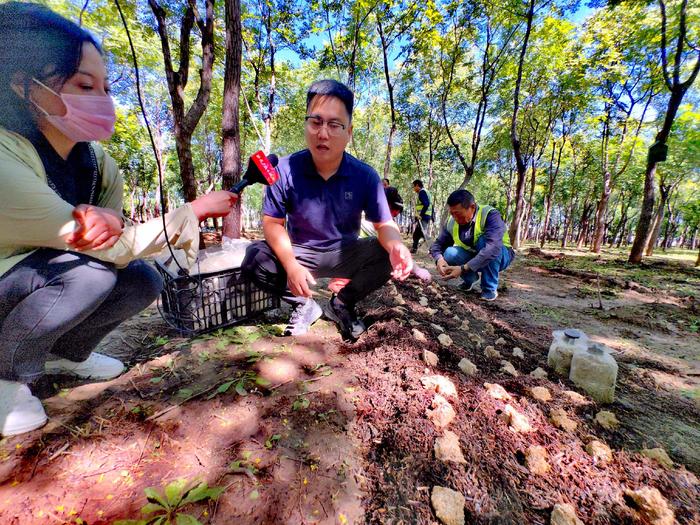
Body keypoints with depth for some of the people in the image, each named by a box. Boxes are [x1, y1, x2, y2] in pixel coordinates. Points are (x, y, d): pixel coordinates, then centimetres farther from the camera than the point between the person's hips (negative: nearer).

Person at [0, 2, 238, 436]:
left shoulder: (94, 159, -10)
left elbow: (114, 242, -9)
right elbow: (115, 248, -34)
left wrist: (108, 219, -33)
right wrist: (196, 209, -32)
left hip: (40, 285, 6)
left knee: (143, 282, -13)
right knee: (89, 273, -32)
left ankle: (66, 352, 14)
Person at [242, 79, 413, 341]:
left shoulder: (365, 175, -14)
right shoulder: (285, 170, -16)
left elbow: (384, 224, -12)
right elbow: (273, 222, -11)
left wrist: (396, 246, -38)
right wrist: (290, 265, -27)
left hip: (346, 254, 1)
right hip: (300, 252, 0)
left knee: (391, 257, -23)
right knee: (255, 258, -25)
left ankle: (342, 303, 2)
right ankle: (304, 305, 1)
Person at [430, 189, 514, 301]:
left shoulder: (490, 215, -29)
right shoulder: (452, 223, -14)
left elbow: (493, 248, -43)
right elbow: (438, 244, -8)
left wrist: (463, 269, -47)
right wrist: (439, 259, -32)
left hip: (500, 255, -4)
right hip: (473, 257, 4)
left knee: (484, 240, -35)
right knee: (449, 253, -25)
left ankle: (490, 288, -17)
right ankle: (472, 278, 5)